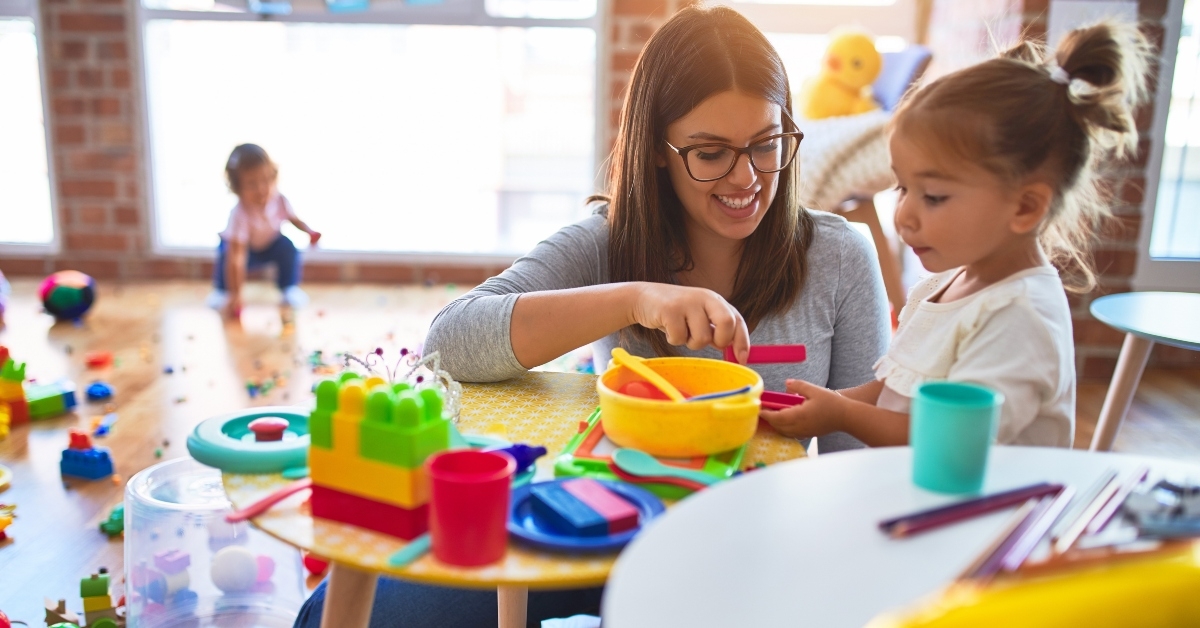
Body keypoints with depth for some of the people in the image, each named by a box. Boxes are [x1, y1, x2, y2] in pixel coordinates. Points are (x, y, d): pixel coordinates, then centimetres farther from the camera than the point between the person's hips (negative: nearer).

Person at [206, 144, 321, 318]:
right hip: (241, 245, -3)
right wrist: (235, 296, -49)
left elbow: (293, 218, -2)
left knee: (288, 248, -25)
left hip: (271, 242, 3)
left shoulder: (279, 200, -29)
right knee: (226, 256, -31)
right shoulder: (239, 214, -43)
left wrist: (309, 231, -23)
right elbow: (236, 258, -46)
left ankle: (290, 288, 0)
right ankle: (221, 291, -1)